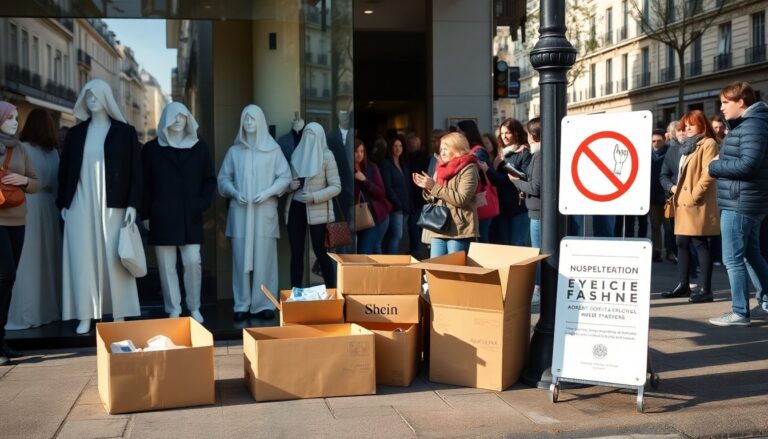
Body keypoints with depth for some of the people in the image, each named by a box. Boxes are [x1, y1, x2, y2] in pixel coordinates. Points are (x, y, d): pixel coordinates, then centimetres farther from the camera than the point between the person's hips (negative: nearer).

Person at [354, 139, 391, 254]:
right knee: (374, 249, 10)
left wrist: (364, 180, -15)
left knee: (364, 252, -8)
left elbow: (381, 193, -6)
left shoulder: (372, 168, 0)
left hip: (377, 215, -1)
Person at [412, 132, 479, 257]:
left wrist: (434, 187, -15)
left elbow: (461, 199, -17)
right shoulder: (442, 168, 16)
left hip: (459, 229, -7)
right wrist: (427, 188, -1)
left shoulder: (468, 169, -6)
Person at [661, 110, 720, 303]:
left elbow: (708, 174, -16)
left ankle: (706, 290, -5)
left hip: (697, 205, -9)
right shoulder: (688, 145, 22)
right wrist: (675, 188, 13)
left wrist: (693, 196, -19)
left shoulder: (708, 143, -6)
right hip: (683, 203, 9)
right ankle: (683, 285, 17)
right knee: (682, 244, 10)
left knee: (700, 245, -8)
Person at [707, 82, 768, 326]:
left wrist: (714, 166, -13)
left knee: (733, 259, -5)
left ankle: (740, 313, 2)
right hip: (747, 201, 11)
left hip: (739, 203, -11)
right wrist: (721, 166, -2)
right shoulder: (746, 123, 17)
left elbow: (748, 164, -25)